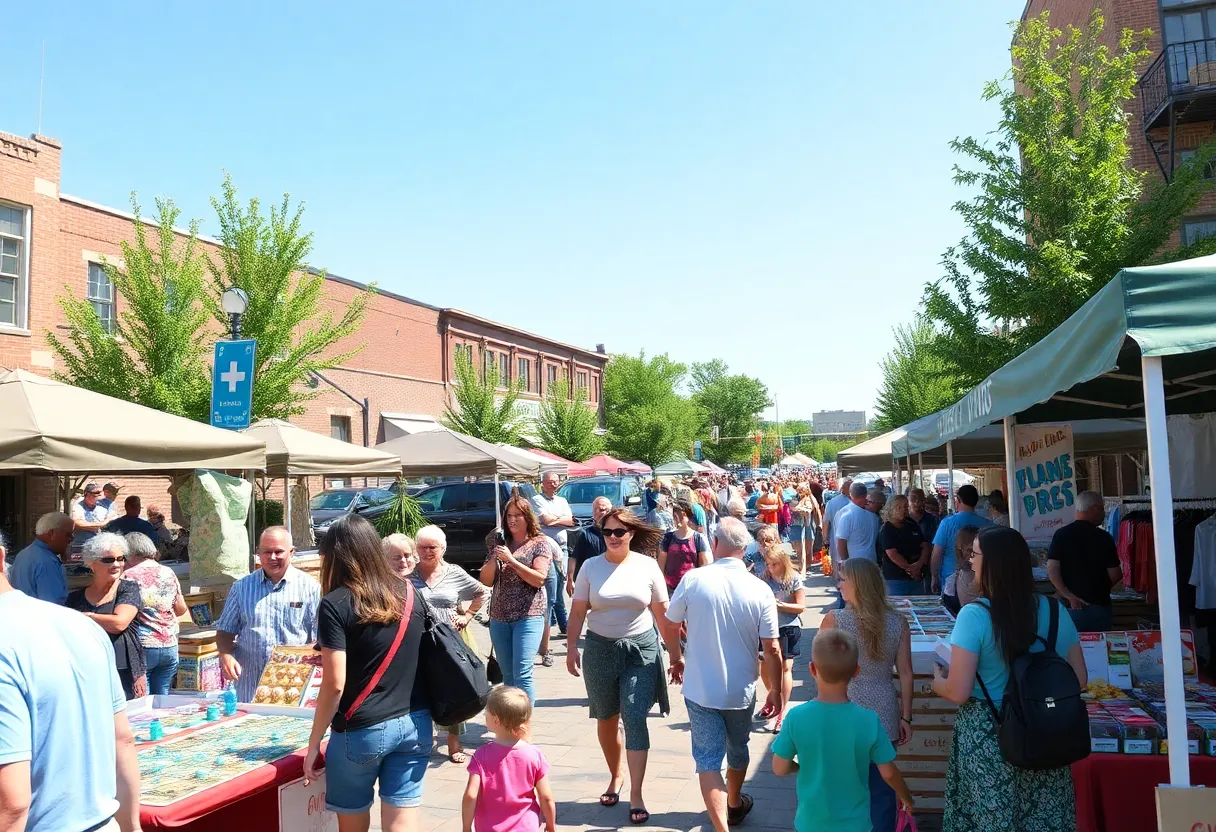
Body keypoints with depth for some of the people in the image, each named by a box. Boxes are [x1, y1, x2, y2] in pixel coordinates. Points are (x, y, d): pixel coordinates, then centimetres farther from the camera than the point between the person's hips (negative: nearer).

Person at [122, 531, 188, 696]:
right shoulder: (169, 573, 6)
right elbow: (181, 609, 15)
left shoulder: (129, 576, -6)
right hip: (169, 646, 4)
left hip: (143, 646, -4)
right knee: (162, 696, 12)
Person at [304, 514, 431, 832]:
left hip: (362, 730, -4)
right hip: (414, 723, 4)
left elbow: (334, 684, -14)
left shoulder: (335, 605, -11)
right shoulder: (410, 594, 4)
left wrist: (314, 743, -3)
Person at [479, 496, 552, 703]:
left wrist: (511, 560, -16)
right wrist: (493, 558, -6)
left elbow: (539, 579, -12)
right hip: (499, 617, 5)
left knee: (522, 674, -12)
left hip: (528, 616, -5)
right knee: (507, 675, 11)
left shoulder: (539, 543, -1)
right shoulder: (500, 544, 12)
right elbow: (486, 580, 10)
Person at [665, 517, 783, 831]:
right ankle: (735, 805, 48)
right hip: (741, 689, 3)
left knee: (708, 759, 6)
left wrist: (676, 657, 17)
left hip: (700, 689, -2)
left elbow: (669, 625, -2)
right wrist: (776, 691, 4)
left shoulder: (693, 579, -15)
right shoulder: (760, 589, -13)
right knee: (737, 749, 25)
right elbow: (772, 648, -10)